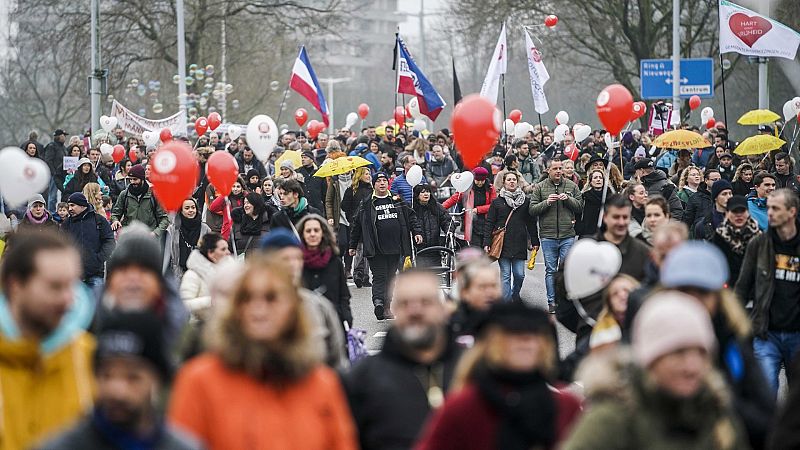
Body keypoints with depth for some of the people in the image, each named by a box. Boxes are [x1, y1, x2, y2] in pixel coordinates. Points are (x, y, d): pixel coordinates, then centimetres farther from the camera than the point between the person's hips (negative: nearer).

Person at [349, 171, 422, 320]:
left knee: (390, 277, 9)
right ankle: (378, 301, -29)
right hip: (376, 249, -4)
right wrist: (352, 245, 8)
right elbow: (357, 225, 8)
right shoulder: (367, 205, 4)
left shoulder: (397, 201, 12)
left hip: (395, 247, 4)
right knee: (379, 276, -13)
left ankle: (386, 308, 15)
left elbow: (410, 216, 17)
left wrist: (417, 232, 3)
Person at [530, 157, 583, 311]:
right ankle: (552, 302, 9)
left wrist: (568, 199, -11)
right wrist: (546, 202, -14)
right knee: (550, 271, 4)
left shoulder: (572, 186, 7)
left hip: (568, 235, 0)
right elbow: (532, 210, 0)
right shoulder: (540, 188, 4)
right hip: (548, 236, 0)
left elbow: (580, 206, 6)